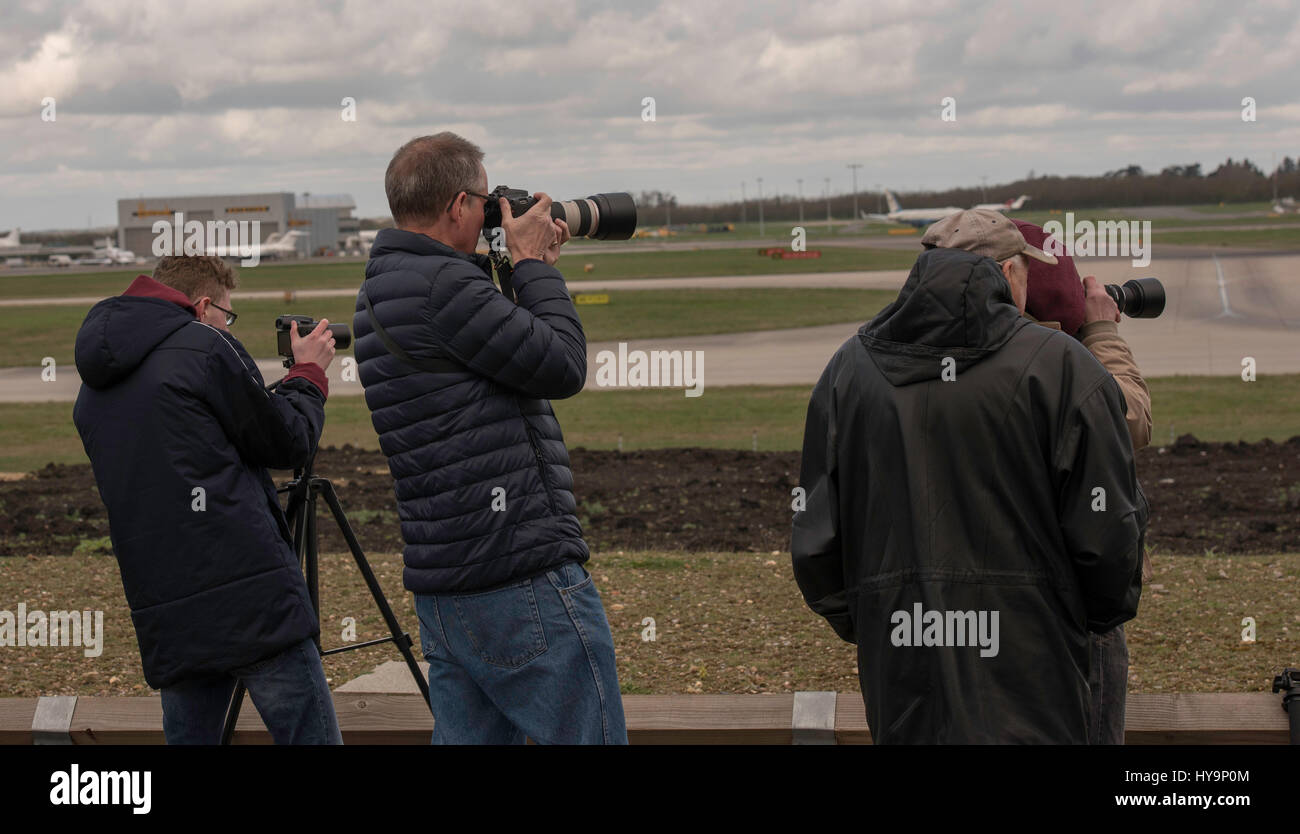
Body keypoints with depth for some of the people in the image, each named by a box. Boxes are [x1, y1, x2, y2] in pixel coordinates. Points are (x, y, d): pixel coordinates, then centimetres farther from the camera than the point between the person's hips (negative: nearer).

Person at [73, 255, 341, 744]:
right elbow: (286, 443, 2)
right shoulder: (204, 345, -3)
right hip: (252, 598, -7)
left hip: (165, 622, 7)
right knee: (310, 737, -4)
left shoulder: (92, 393, 18)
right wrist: (309, 373, 19)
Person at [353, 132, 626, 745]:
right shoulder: (442, 284, -16)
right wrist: (535, 265, 0)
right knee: (587, 735, -3)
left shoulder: (379, 291, 15)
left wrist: (529, 267, 17)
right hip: (525, 579, -10)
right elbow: (563, 367, -12)